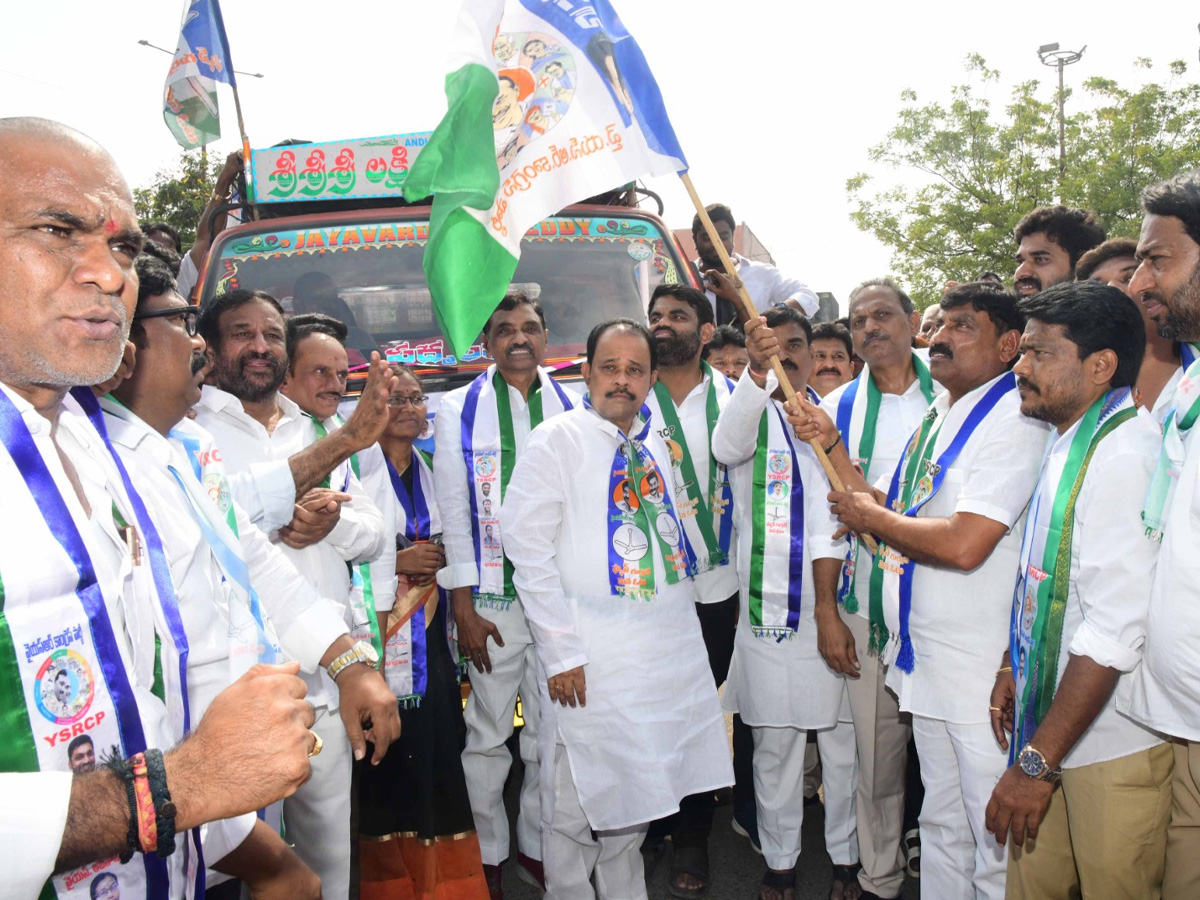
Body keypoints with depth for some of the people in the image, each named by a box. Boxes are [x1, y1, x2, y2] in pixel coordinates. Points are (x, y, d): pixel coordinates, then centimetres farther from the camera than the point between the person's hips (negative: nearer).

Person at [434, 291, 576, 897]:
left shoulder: (571, 409, 7)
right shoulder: (458, 410, 2)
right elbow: (453, 512, -2)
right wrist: (463, 607, -6)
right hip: (492, 598, -2)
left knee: (549, 734, 11)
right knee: (489, 736, 6)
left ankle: (535, 846, 30)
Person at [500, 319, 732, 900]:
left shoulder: (652, 444, 11)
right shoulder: (556, 440, -8)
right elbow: (528, 550, -13)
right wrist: (560, 651, -15)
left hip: (668, 649, 6)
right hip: (591, 657, -6)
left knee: (634, 791, 18)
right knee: (577, 802, 5)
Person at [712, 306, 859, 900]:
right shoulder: (751, 416, 3)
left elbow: (829, 521, -2)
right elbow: (727, 446, -24)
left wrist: (829, 606, -11)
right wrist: (757, 372, -39)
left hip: (834, 606, 1)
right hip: (767, 610, -1)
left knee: (842, 740, 10)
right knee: (774, 745, 10)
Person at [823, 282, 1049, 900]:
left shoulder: (1014, 416, -16)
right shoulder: (938, 413, 13)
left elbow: (963, 545, -26)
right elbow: (904, 516, 14)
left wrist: (873, 517, -10)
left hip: (981, 668, -8)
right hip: (923, 657, 8)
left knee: (996, 836, 5)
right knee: (941, 824, 21)